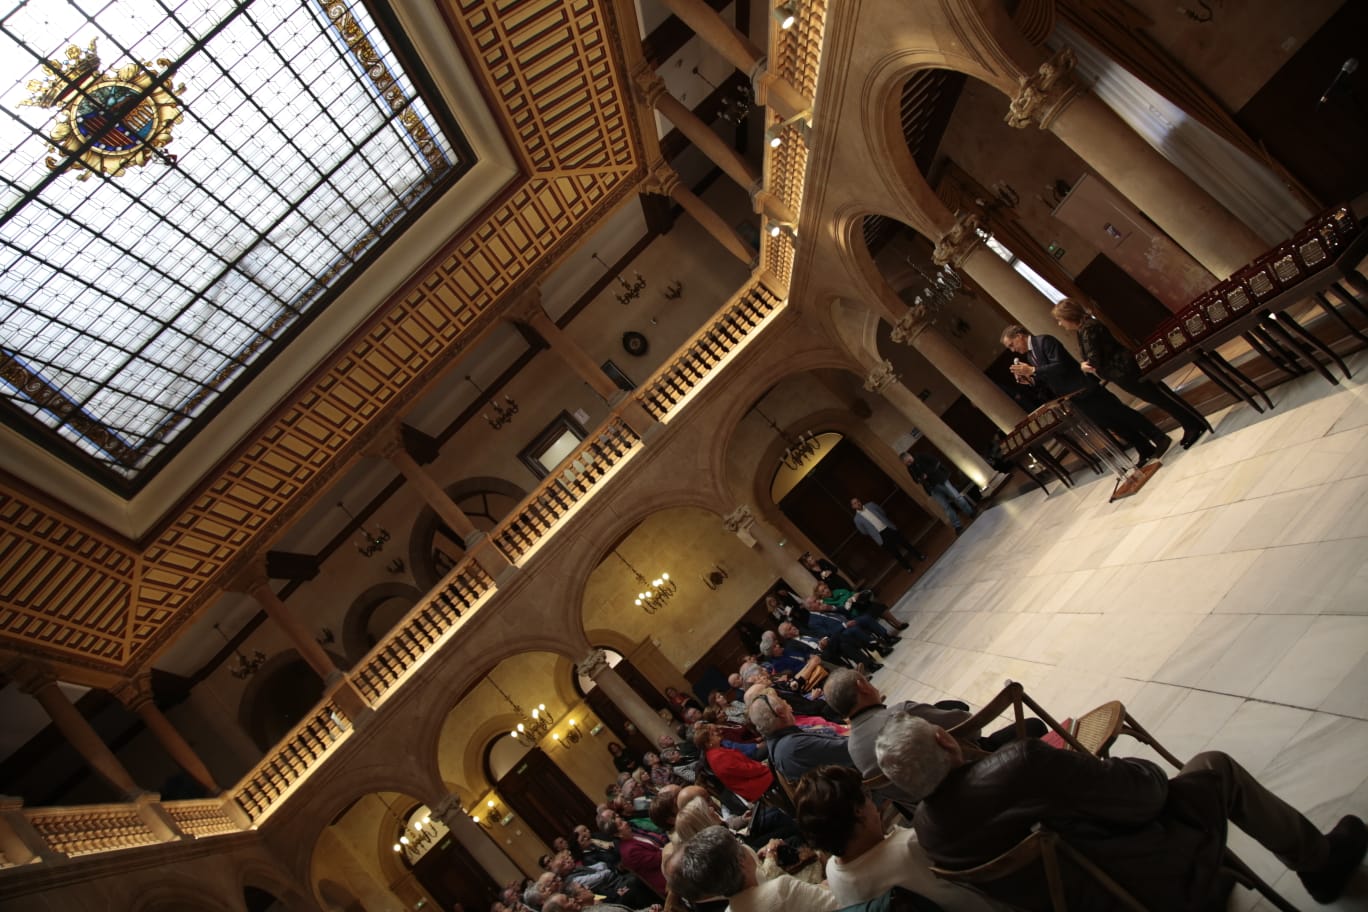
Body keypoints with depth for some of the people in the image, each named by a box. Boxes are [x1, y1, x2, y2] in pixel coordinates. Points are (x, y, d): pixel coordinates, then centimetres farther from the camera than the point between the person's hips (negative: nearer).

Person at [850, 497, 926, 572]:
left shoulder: (870, 505, 4)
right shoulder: (857, 519, -7)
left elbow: (883, 513, 15)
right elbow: (864, 533, 1)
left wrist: (890, 523, 11)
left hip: (889, 528, 3)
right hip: (880, 536, -3)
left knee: (904, 542, 10)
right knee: (895, 552, 3)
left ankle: (919, 556, 31)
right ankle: (908, 567, 22)